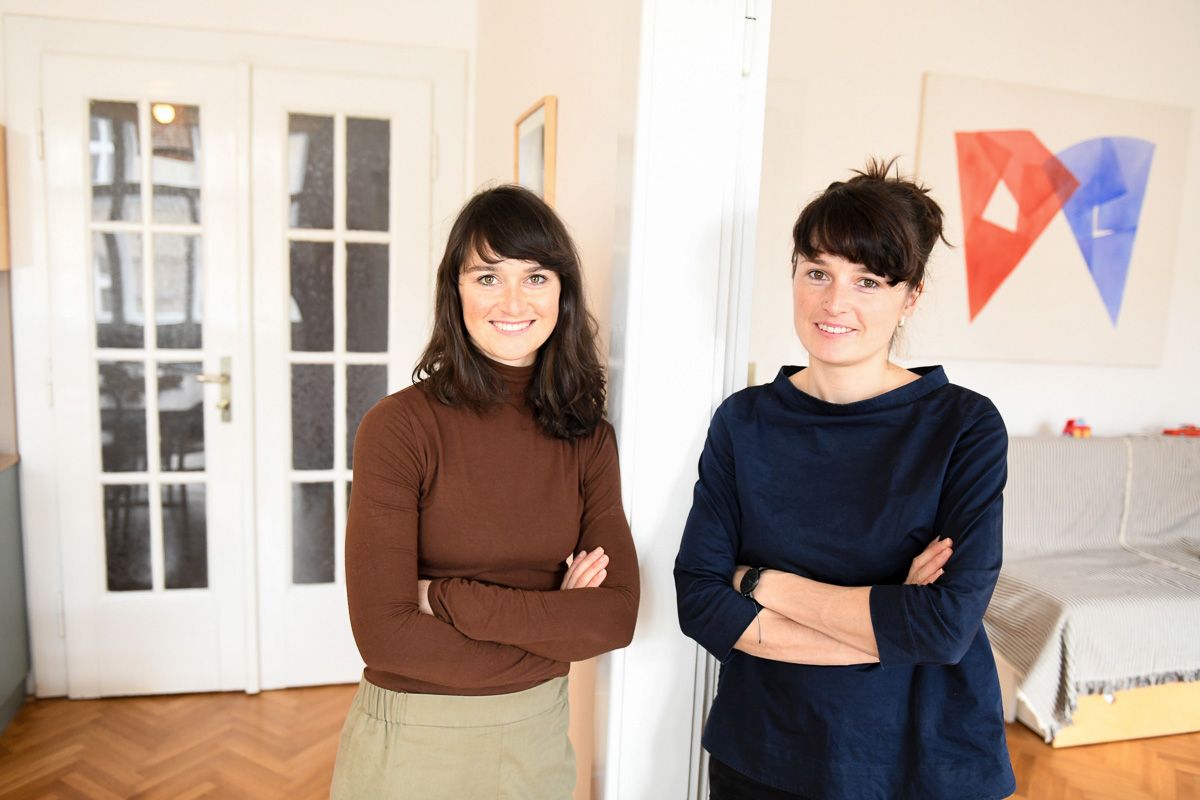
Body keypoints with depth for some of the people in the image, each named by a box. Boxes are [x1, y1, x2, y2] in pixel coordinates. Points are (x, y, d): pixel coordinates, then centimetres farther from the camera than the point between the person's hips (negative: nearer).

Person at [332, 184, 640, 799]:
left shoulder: (589, 439, -5)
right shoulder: (398, 426, -17)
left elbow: (617, 615, -11)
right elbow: (384, 633, -20)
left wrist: (450, 600, -19)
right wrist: (553, 625, -14)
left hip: (538, 732, 3)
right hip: (411, 739, -3)